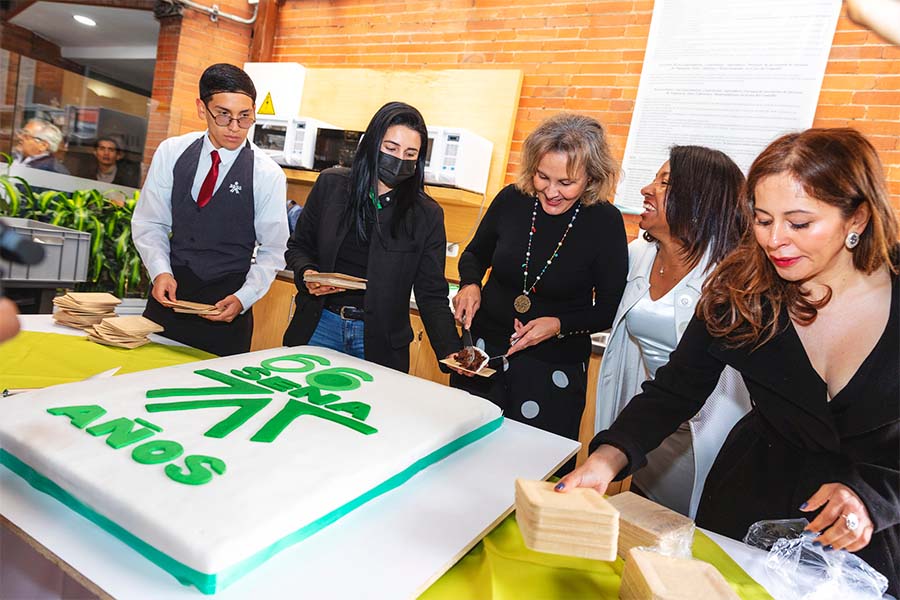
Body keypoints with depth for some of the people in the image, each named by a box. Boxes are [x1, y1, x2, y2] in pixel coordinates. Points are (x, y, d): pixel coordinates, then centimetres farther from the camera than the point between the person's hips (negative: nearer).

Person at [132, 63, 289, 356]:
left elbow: (272, 251, -4)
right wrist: (160, 271, -11)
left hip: (226, 308, -2)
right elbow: (150, 224, 5)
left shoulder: (267, 174, -9)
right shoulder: (171, 152, 0)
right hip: (168, 294, 3)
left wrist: (243, 299, -16)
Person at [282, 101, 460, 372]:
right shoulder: (330, 184, -1)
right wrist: (306, 273, -13)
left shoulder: (427, 215, -5)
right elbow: (298, 246, 10)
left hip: (380, 339, -1)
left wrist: (451, 353, -19)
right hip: (319, 325, 2)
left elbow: (432, 295, -6)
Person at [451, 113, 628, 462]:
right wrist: (470, 285, -9)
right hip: (483, 353, 3)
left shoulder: (605, 222, -13)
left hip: (554, 371, -2)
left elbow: (611, 308, -6)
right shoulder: (512, 200, -7)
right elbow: (475, 254, 11)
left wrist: (559, 325, -20)